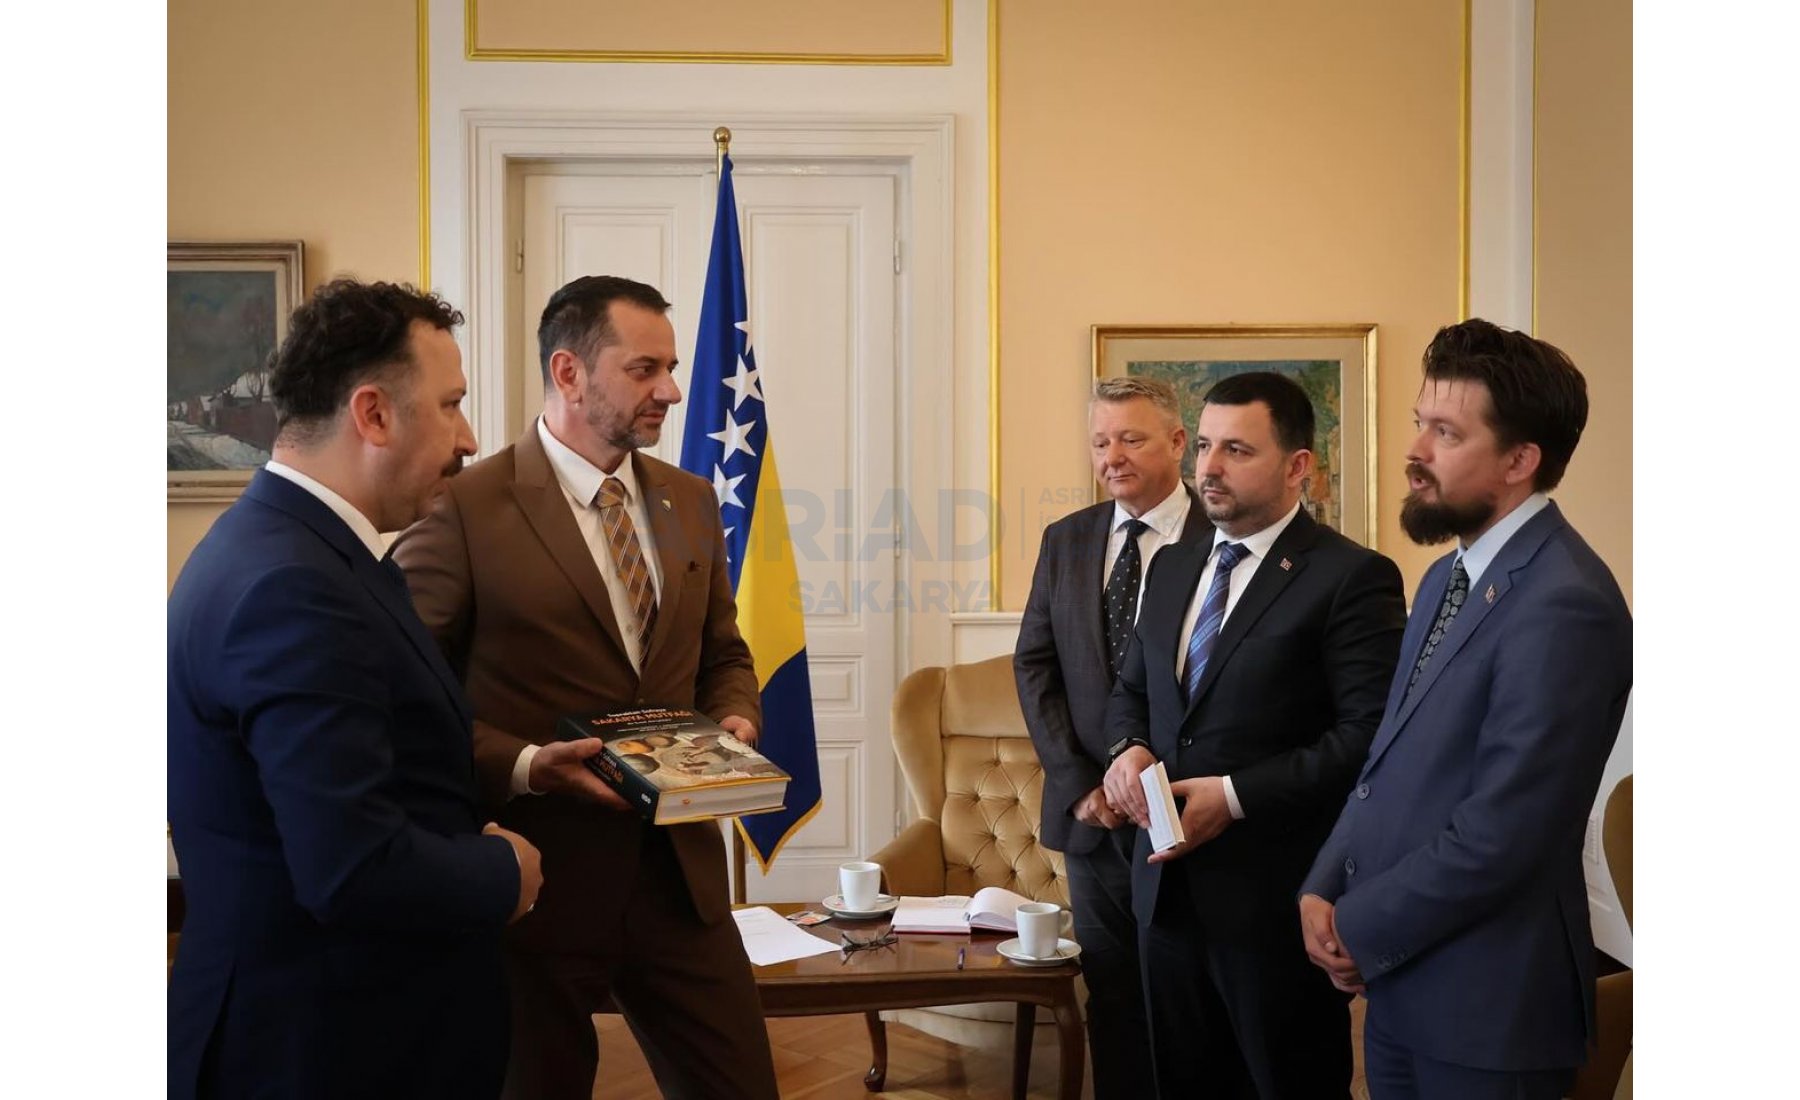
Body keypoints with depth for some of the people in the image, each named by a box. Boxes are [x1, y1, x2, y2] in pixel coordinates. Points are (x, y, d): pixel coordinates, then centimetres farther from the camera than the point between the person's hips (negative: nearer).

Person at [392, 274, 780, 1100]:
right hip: (536, 878, -5)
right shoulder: (464, 510, -11)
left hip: (678, 869, 5)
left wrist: (734, 718, -2)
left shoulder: (690, 503, 9)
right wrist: (525, 765, -22)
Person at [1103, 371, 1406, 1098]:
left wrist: (1238, 794, -21)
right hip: (1170, 885, 7)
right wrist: (1129, 750, -1)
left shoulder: (1351, 578, -11)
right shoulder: (1174, 567, 13)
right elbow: (1131, 691, 21)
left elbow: (1372, 736, -18)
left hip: (1277, 898, -7)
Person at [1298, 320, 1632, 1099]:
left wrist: (1362, 930, -12)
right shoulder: (1448, 577, 11)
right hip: (1403, 990, 8)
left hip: (1485, 1004, -8)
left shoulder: (1563, 604, -20)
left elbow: (1500, 831, -23)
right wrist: (1323, 888, 0)